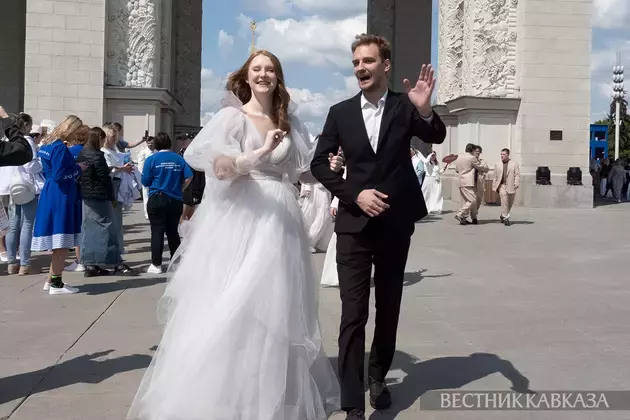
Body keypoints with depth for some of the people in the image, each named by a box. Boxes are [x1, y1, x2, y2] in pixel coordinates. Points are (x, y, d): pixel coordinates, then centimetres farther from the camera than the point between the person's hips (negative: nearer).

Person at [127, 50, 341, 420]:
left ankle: (276, 390, 23)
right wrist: (260, 153, -29)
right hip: (241, 218, -5)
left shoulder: (290, 122, 13)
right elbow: (219, 167, -17)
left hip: (280, 220, 5)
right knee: (233, 304, -4)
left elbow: (302, 170, 16)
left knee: (277, 305, 10)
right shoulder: (233, 116, -2)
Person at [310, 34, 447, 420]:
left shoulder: (405, 106, -1)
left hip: (395, 224, 1)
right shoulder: (341, 112, 2)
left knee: (388, 308, 15)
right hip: (354, 224, 0)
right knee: (353, 315, -4)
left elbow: (437, 137, -16)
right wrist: (354, 194, -10)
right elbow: (319, 163, 3)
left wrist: (426, 110, -37)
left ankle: (379, 377, 36)